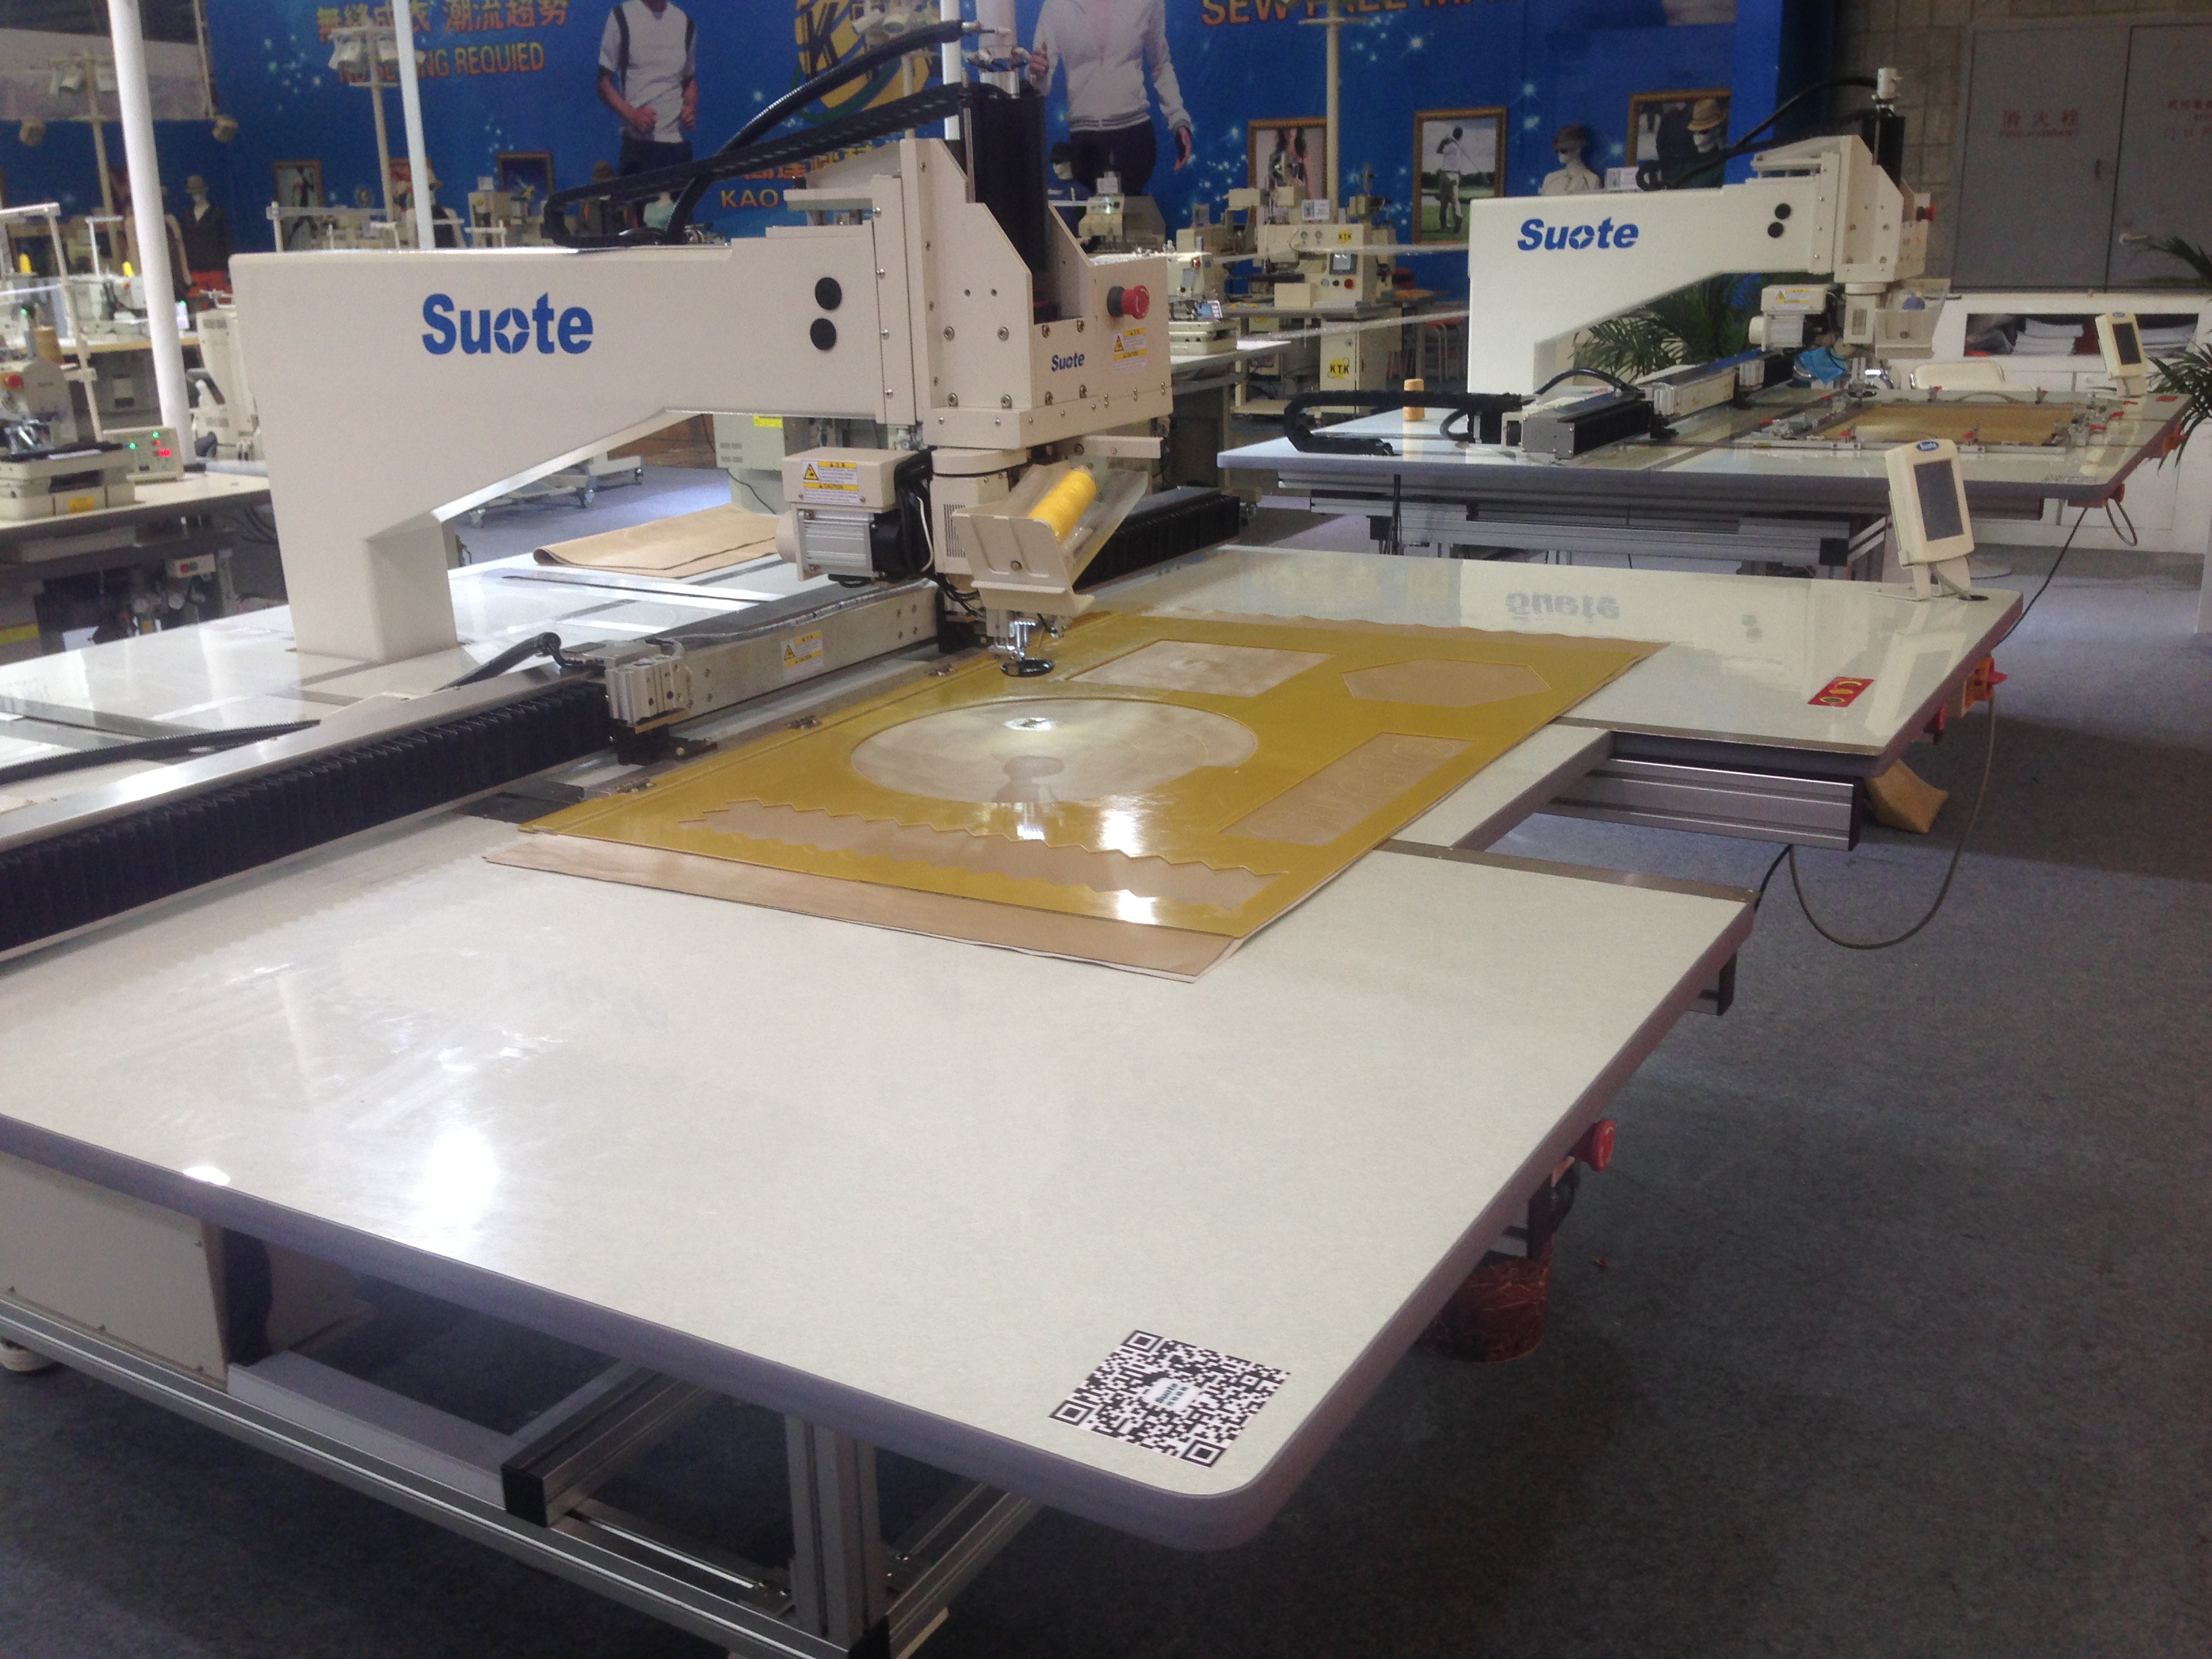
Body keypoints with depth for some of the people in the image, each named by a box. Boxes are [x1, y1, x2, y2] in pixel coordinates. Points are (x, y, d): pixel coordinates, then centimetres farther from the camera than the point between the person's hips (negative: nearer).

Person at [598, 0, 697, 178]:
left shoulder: (686, 23, 13)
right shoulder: (622, 18, 1)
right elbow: (604, 83, 3)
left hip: (678, 144, 4)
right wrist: (632, 115, -15)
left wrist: (691, 108, 2)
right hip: (638, 145, -4)